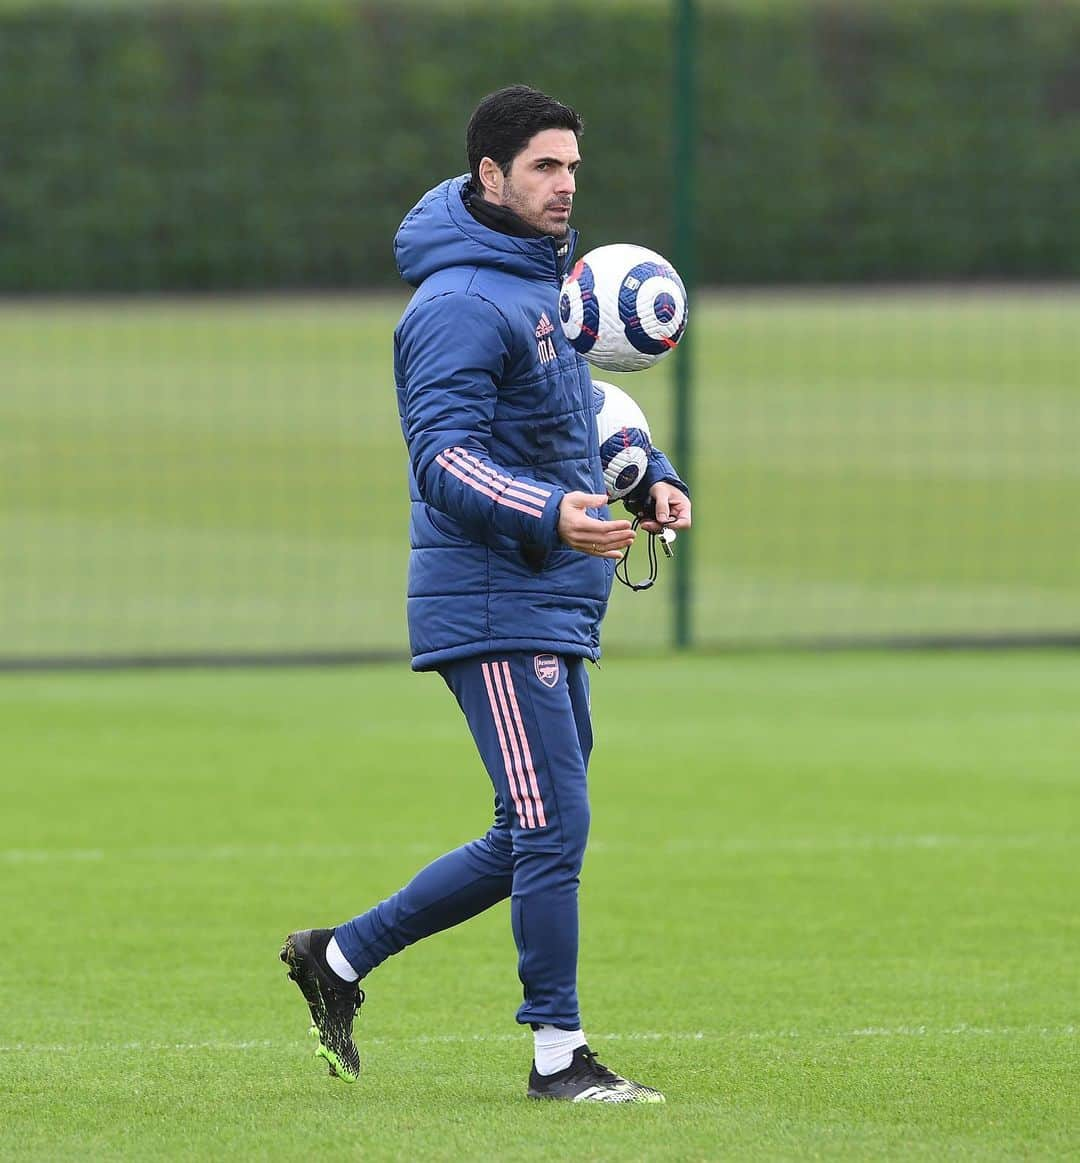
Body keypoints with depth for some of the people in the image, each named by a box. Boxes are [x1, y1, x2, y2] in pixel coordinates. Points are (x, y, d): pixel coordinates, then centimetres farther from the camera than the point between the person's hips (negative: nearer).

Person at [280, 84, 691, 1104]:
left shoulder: (543, 284, 18)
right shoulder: (460, 303, -14)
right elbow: (444, 456, -21)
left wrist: (650, 480, 10)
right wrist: (550, 516, -35)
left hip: (557, 612, 10)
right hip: (494, 608, -10)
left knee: (529, 845, 13)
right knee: (553, 829, -10)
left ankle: (340, 956, 23)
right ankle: (558, 1052, -2)